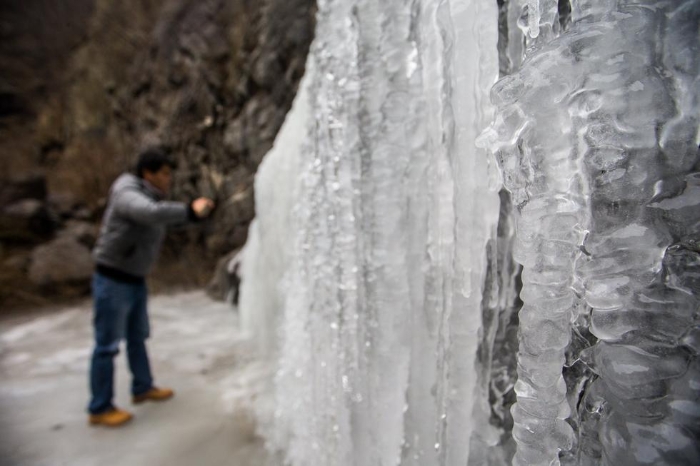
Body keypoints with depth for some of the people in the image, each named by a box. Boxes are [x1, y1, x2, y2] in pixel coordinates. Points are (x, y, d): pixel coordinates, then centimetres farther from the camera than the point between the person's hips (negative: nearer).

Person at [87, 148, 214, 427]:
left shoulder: (151, 198, 7)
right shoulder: (127, 194, -22)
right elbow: (153, 214, -41)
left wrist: (197, 210, -9)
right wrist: (190, 211, -39)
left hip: (136, 279, 9)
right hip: (112, 280, -9)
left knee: (137, 337, 20)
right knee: (107, 345, 1)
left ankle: (142, 388, 37)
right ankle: (99, 409, 15)